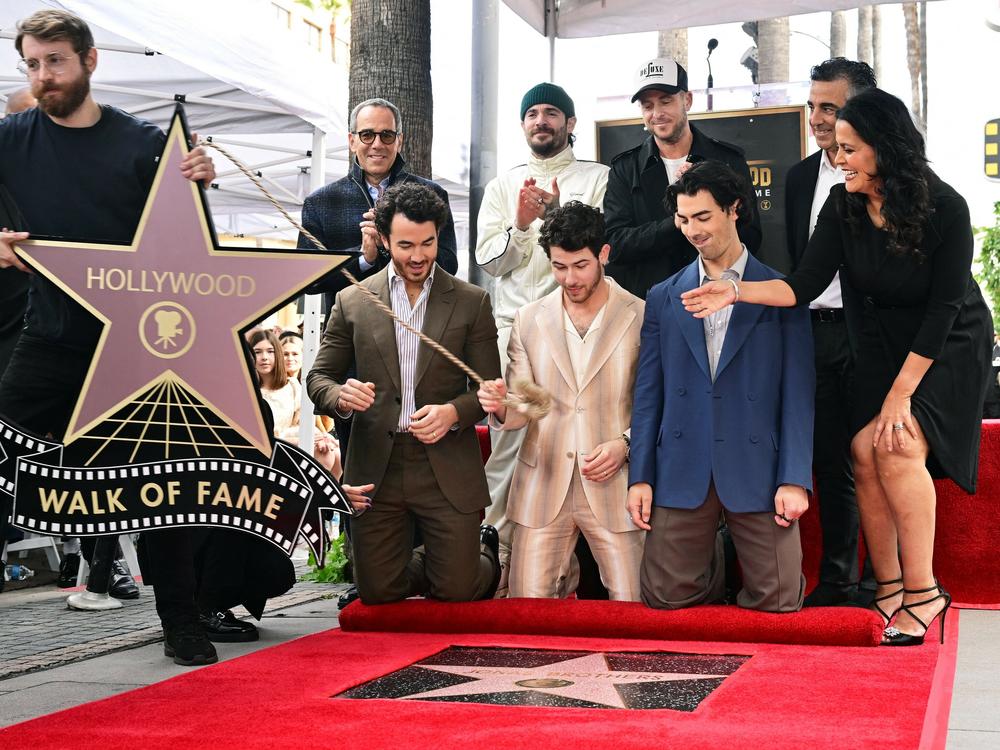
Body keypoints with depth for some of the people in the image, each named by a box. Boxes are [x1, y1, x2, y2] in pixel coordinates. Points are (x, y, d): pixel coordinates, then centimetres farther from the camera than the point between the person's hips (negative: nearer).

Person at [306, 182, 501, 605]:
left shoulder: (471, 302, 4)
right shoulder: (352, 303, 6)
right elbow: (319, 377, 8)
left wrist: (453, 412, -17)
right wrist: (342, 396, -15)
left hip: (447, 470, -1)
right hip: (376, 470, 2)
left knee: (458, 590, 0)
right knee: (377, 591, 5)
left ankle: (488, 552, 35)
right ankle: (430, 561, 37)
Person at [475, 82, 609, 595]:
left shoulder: (597, 178, 11)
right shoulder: (501, 186, 21)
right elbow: (489, 260, 12)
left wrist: (557, 211, -13)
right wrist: (520, 225, -6)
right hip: (512, 326, 3)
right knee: (506, 443, -4)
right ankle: (498, 562, -1)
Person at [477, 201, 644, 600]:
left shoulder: (641, 318, -1)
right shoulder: (529, 320, 7)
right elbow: (521, 412, 8)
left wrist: (624, 444, -13)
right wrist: (501, 406, -14)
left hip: (613, 486, -2)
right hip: (542, 487, 2)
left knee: (630, 605, 0)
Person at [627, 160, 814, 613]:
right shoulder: (663, 298, 11)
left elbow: (798, 392, -1)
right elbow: (648, 393, 9)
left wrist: (795, 479, -10)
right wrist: (639, 476, 0)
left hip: (756, 468, -2)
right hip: (682, 469, 2)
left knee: (778, 599, -4)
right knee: (666, 595, -2)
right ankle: (715, 569, 30)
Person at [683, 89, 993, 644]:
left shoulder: (945, 208, -21)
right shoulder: (843, 206, -9)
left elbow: (942, 309, -20)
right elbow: (805, 285, -13)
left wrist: (900, 393, -20)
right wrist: (737, 292, -29)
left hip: (947, 344, -4)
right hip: (882, 343, 4)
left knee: (898, 446, -22)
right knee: (864, 450, -12)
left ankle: (922, 591, -10)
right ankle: (889, 590, 1)